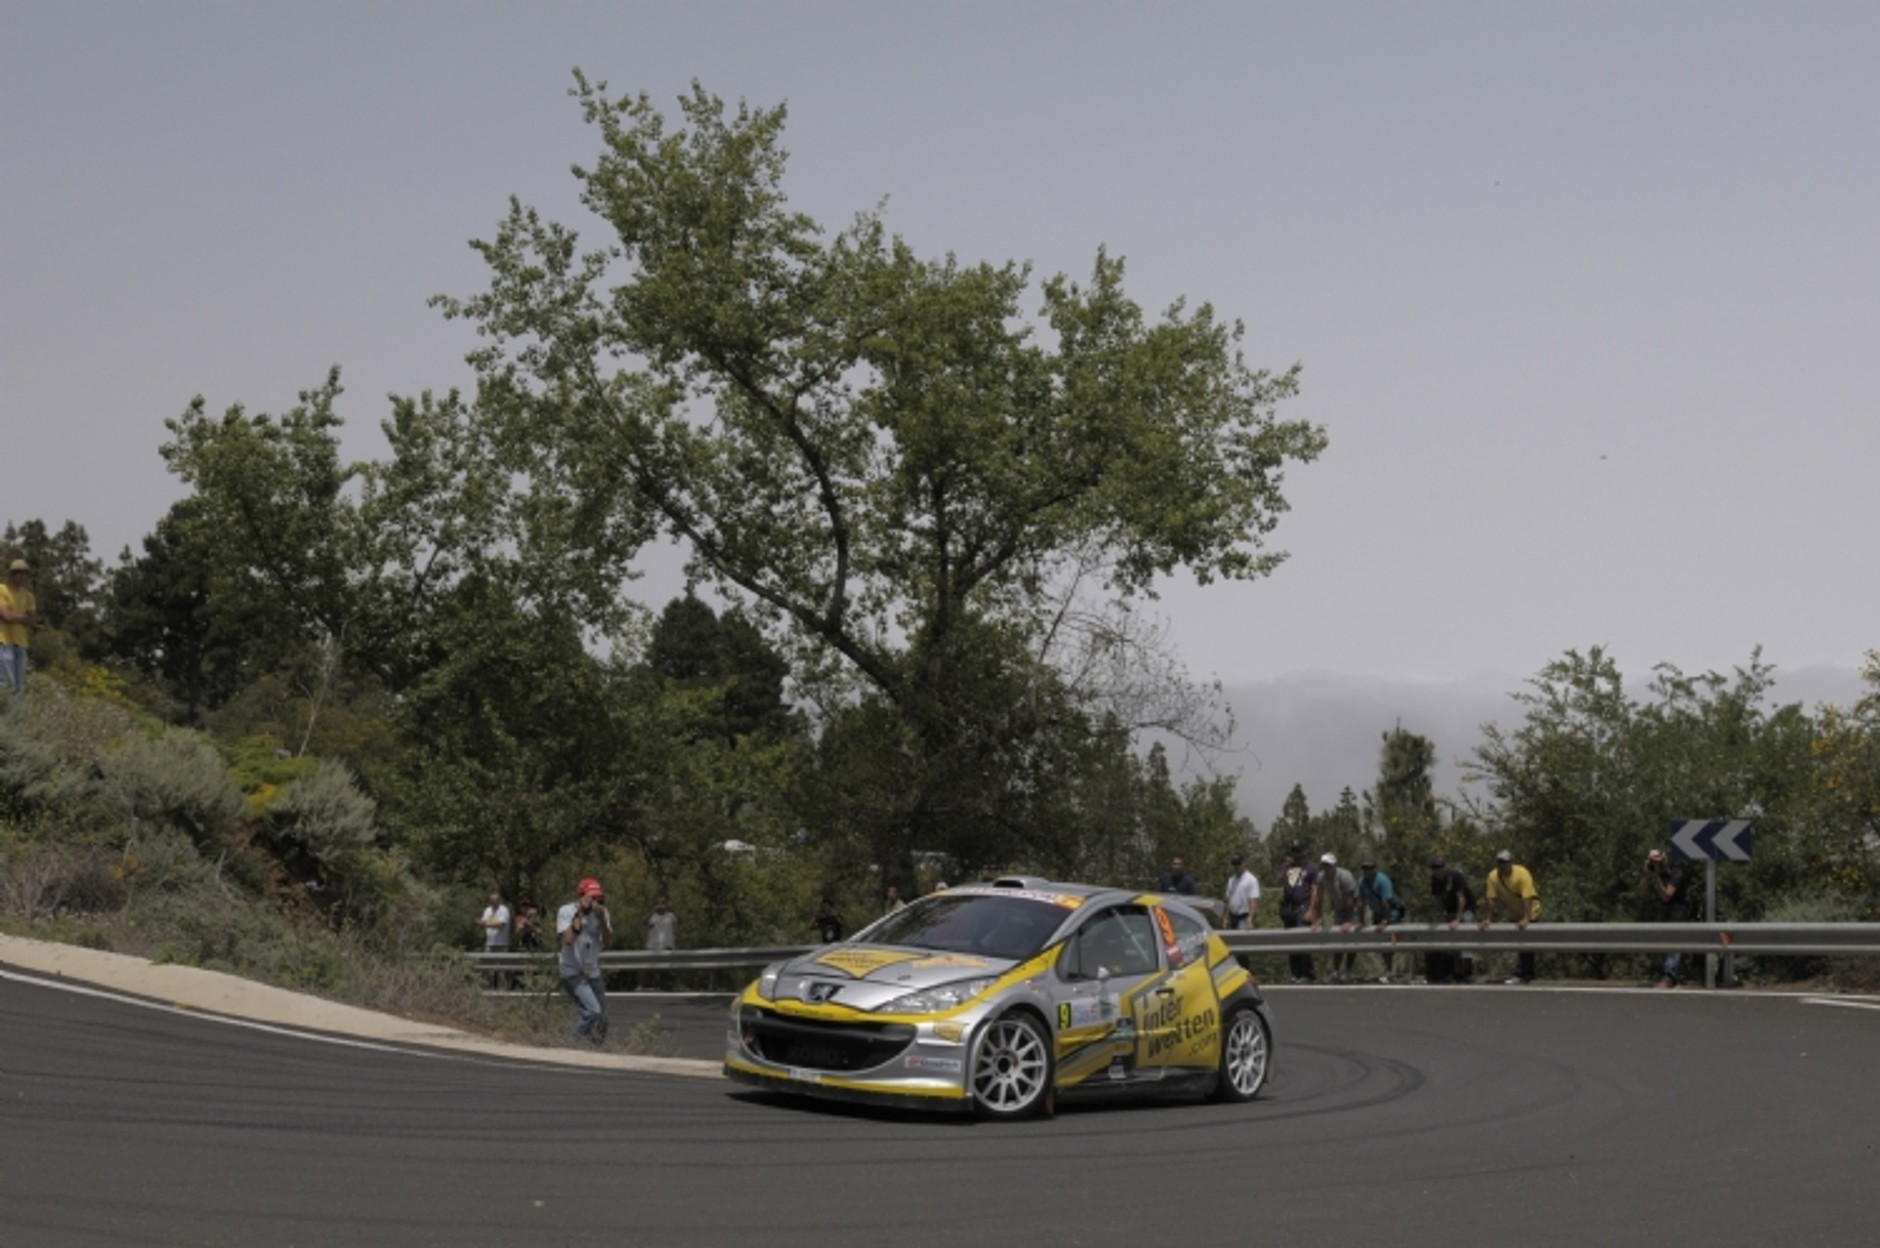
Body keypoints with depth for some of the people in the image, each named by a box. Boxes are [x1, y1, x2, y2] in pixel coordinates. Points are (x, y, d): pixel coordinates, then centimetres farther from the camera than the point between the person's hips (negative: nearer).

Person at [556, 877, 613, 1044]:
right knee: (593, 1011, -23)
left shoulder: (601, 912, 3)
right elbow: (568, 939, -26)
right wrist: (581, 913, -25)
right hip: (573, 972, -6)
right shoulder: (566, 912, -10)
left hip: (593, 973, 6)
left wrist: (602, 919, -20)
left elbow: (608, 942, -6)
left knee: (602, 1019, 6)